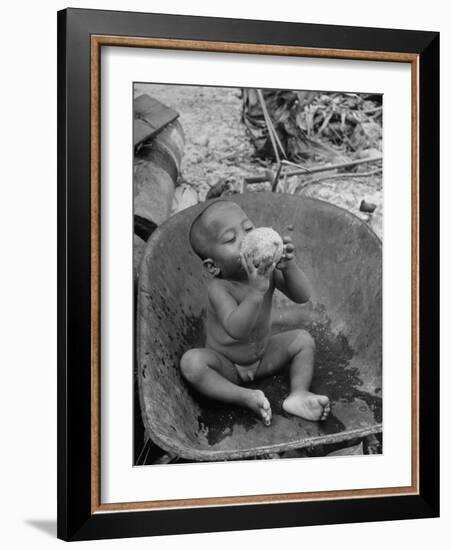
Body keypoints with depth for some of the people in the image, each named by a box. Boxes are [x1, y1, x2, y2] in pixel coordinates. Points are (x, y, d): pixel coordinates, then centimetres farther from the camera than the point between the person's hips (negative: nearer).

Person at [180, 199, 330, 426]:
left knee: (303, 339, -9)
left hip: (263, 356, 5)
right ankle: (246, 397, -28)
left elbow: (302, 296, -23)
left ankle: (299, 394, -15)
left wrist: (289, 267, -41)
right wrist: (256, 291, -57)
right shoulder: (219, 288, -30)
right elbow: (236, 329, -44)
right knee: (191, 361, -31)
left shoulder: (268, 270, -16)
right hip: (224, 363, -4)